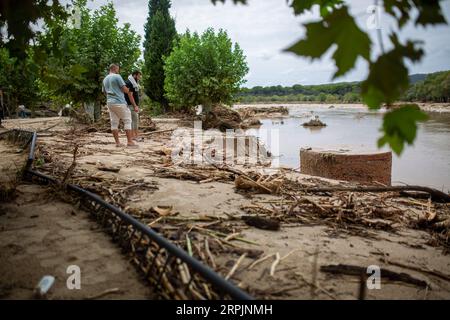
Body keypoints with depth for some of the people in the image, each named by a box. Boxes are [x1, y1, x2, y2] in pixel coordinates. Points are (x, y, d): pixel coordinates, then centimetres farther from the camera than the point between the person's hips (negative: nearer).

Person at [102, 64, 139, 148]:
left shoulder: (105, 79, 16)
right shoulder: (117, 76, -6)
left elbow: (104, 91, 24)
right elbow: (125, 89, -7)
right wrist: (129, 92, 12)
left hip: (109, 102, 7)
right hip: (119, 102, -7)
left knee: (114, 123, 6)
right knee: (127, 121, -3)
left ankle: (117, 142, 7)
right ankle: (129, 142, -8)